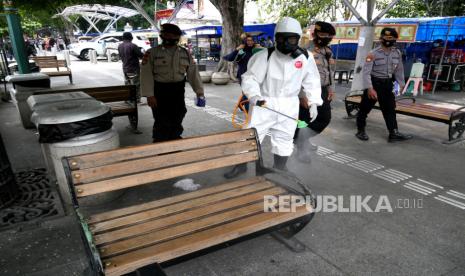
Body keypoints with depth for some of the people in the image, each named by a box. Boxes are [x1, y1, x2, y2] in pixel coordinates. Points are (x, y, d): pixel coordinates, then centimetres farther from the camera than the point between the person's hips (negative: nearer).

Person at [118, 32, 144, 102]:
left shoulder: (119, 46, 4)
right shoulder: (133, 46, -17)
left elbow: (120, 56, 15)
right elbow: (141, 55, -14)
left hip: (125, 69, 7)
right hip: (134, 69, -7)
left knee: (127, 84, 17)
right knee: (136, 85, 1)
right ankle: (137, 100, 2)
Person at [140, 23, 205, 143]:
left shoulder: (185, 53, 7)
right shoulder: (152, 53, -4)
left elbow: (193, 73, 7)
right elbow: (146, 74, -8)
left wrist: (199, 91, 2)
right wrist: (149, 95, -15)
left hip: (178, 91, 4)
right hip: (160, 91, -4)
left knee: (177, 119, 15)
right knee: (162, 121, -1)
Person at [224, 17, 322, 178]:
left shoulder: (306, 58, -3)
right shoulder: (265, 56, -13)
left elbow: (312, 82, 8)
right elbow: (250, 77, -13)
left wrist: (313, 102, 2)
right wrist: (254, 94, -31)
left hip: (289, 106, 3)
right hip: (264, 104, -2)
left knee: (284, 139, 15)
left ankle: (279, 168, 36)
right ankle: (241, 166, 24)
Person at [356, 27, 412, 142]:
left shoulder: (397, 53, 3)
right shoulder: (373, 54, -15)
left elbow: (399, 70, 14)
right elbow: (366, 72, -20)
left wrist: (401, 84, 10)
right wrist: (369, 88, -27)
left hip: (388, 83, 5)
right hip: (374, 82, -5)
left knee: (390, 109, 7)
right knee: (365, 108, 2)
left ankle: (393, 133, 13)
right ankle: (360, 131, 17)